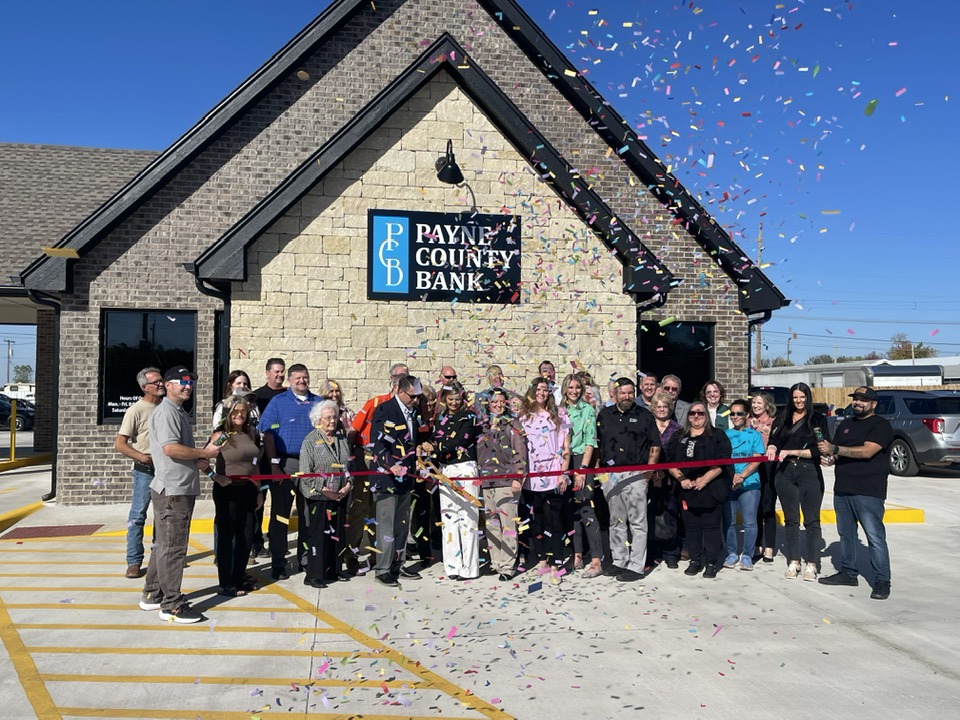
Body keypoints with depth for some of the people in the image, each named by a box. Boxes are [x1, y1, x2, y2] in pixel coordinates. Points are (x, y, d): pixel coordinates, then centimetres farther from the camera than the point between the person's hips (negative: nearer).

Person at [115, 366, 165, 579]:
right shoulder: (136, 410, -11)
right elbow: (119, 444, -13)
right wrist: (142, 457, -21)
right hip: (145, 470, -6)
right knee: (138, 515, -2)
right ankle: (134, 562, 6)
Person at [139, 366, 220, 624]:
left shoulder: (180, 413, 19)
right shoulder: (165, 412, -12)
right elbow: (170, 448, -23)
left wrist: (198, 461, 6)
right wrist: (205, 453, -13)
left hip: (182, 489, 10)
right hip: (172, 490, -10)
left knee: (164, 544, 17)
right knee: (172, 547, -4)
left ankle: (153, 595, 28)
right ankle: (171, 605, 2)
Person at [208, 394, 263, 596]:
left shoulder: (251, 434, 9)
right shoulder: (220, 435, -8)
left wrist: (258, 491, 14)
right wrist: (215, 477, -28)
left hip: (248, 490, 6)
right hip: (227, 491, -6)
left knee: (246, 535, 12)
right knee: (226, 536, 2)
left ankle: (239, 577, 27)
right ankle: (226, 584, 11)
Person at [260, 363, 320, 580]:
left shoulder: (318, 403, 9)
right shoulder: (279, 402, 0)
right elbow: (268, 434, -4)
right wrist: (274, 464, -11)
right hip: (285, 464, -3)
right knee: (280, 514, 2)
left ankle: (305, 558, 23)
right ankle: (278, 563, 10)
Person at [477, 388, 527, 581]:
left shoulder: (512, 423, 2)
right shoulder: (483, 426, 16)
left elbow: (520, 452, -3)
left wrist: (518, 477, -10)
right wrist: (478, 475, 16)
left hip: (507, 480, -5)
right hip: (486, 480, 5)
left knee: (508, 523, -7)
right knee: (491, 524, 9)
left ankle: (507, 566, -2)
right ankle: (496, 562, 18)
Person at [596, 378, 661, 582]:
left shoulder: (644, 416, 4)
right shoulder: (604, 415, 12)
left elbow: (655, 445, 4)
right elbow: (597, 442, 14)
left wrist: (649, 469, -6)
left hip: (635, 474, -4)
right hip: (610, 475, 4)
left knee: (637, 522, -3)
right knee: (616, 521, 12)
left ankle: (636, 566, 2)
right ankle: (619, 562, 23)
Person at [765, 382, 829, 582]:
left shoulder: (818, 419, -1)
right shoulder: (782, 418, 10)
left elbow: (818, 450, -7)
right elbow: (773, 440, 6)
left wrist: (791, 452, -14)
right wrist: (772, 448, -16)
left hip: (810, 473, -3)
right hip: (785, 473, 4)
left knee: (811, 520, 0)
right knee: (790, 519, 9)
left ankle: (812, 565, 6)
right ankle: (793, 562, 18)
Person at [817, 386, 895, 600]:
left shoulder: (881, 425, -5)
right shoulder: (845, 424, 18)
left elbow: (867, 451, -19)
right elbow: (835, 452, 20)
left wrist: (835, 449, -21)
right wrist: (830, 458, -3)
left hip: (868, 492, -7)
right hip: (842, 488, 7)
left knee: (875, 537, -6)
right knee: (846, 534, 13)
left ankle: (882, 581, 1)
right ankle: (847, 572, 23)